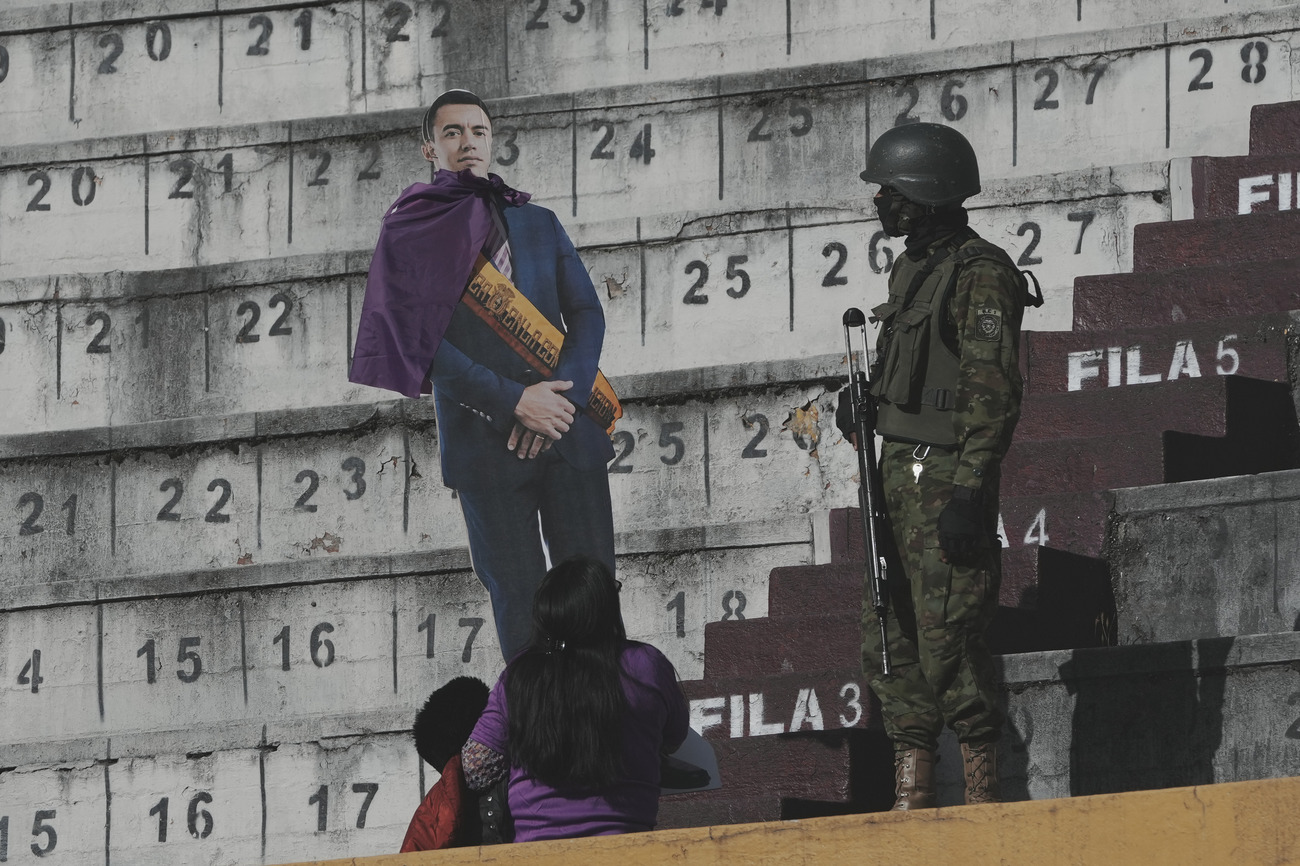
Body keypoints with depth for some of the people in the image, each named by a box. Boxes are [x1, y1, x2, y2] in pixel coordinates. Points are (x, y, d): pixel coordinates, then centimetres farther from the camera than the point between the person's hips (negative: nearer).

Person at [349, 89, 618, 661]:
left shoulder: (538, 224, 17)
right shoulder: (410, 234, 5)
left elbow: (586, 313, 10)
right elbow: (424, 344, -5)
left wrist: (560, 398, -9)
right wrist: (514, 401, -14)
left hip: (569, 432, 3)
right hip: (484, 438, -3)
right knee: (519, 600, -4)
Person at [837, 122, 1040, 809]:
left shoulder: (980, 275, -13)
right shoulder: (911, 269, 17)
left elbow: (994, 392, -18)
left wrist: (969, 493, -23)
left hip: (944, 474, -10)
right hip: (898, 471, 10)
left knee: (947, 643, -10)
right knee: (891, 640, 9)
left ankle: (982, 806, -6)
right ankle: (911, 803, 14)